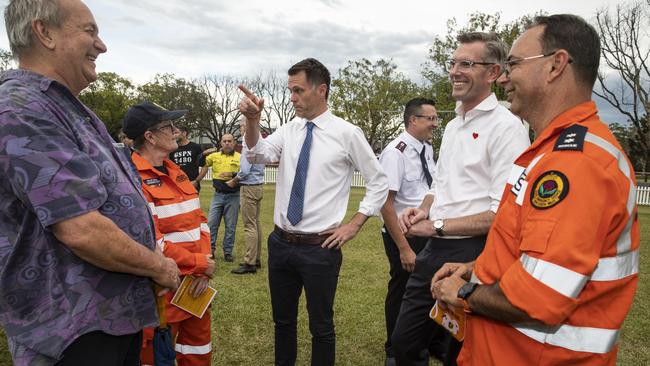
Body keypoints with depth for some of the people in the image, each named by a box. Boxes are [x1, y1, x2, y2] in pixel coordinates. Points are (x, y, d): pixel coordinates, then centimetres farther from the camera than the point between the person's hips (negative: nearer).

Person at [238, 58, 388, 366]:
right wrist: (252, 121, -28)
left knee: (321, 326, 11)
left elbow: (379, 183, -2)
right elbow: (257, 155, -12)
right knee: (283, 320, 20)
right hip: (280, 243, 5)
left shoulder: (347, 133, -8)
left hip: (320, 248, -4)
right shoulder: (288, 130, 4)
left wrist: (353, 225, -6)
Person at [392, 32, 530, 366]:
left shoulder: (506, 127, -14)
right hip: (434, 251, 8)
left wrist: (436, 226, -15)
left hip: (473, 256, -8)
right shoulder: (453, 125, 13)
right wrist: (422, 210, 2)